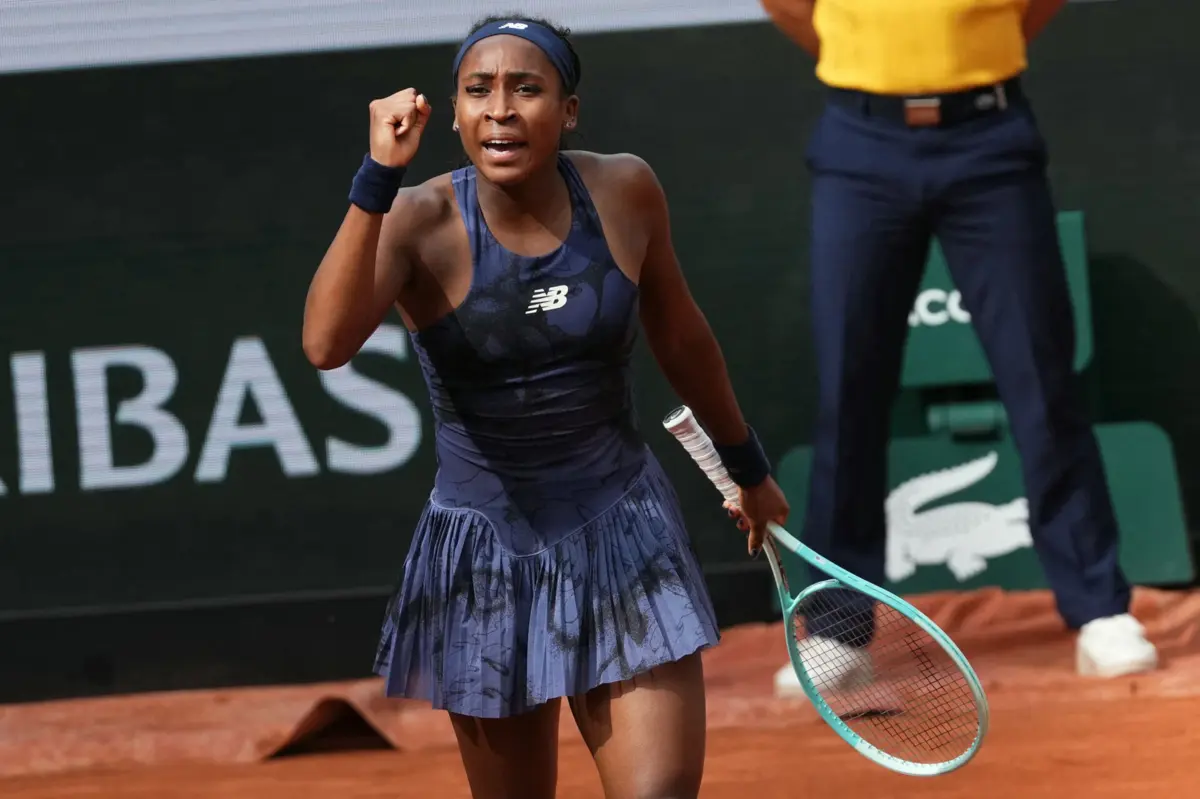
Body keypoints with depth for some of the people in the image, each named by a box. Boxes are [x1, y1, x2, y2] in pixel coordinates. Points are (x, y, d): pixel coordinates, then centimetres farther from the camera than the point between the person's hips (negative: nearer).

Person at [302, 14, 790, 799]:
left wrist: (749, 467, 25)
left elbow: (679, 336, 13)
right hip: (486, 557, -1)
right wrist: (378, 177, -38)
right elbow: (327, 344, -33)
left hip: (624, 537, 1)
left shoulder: (625, 191, -6)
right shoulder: (419, 222, -14)